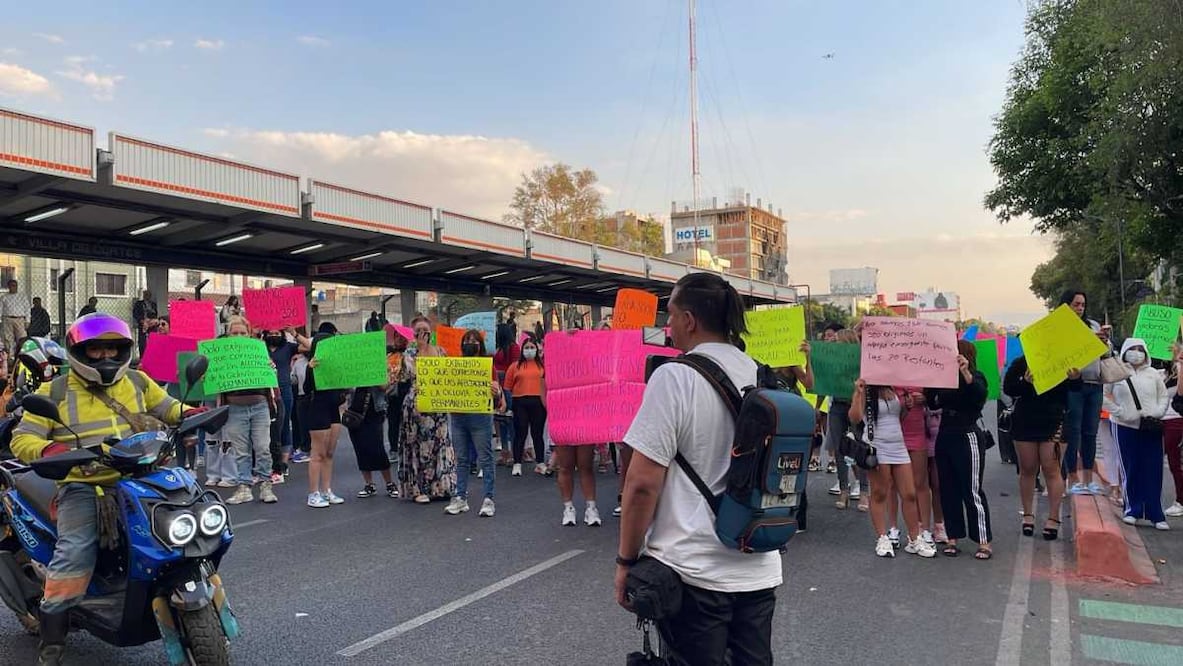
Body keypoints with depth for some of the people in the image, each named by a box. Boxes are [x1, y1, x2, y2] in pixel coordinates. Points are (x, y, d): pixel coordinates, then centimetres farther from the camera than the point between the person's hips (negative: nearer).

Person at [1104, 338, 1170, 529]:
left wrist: (1158, 413, -3)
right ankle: (1132, 511, 13)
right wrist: (1119, 412, -8)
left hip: (1152, 428, 2)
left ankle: (1156, 515, 5)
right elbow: (1104, 396, 2)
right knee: (1130, 471, 2)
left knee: (1153, 472, 0)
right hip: (1126, 428, -2)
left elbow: (1164, 397, 14)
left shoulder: (1153, 374, 12)